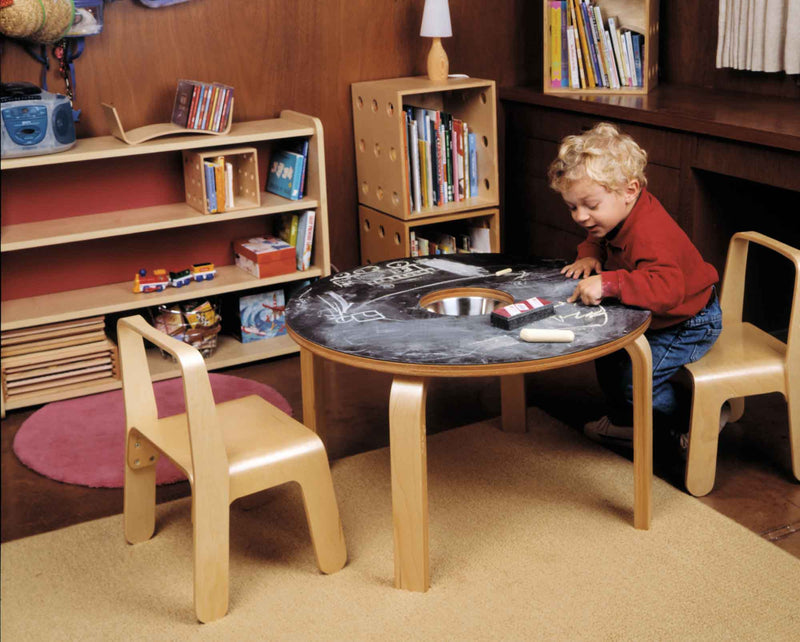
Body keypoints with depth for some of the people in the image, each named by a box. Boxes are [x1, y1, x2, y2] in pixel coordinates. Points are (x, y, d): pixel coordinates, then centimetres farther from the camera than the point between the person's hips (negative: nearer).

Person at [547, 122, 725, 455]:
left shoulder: (649, 235, -39)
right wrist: (590, 255, -8)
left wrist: (608, 284, -55)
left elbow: (667, 289, -51)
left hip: (690, 323, -10)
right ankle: (625, 422, 37)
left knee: (631, 380, -15)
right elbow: (598, 238, 15)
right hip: (658, 317, 10)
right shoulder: (617, 216, -7)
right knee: (609, 351, 18)